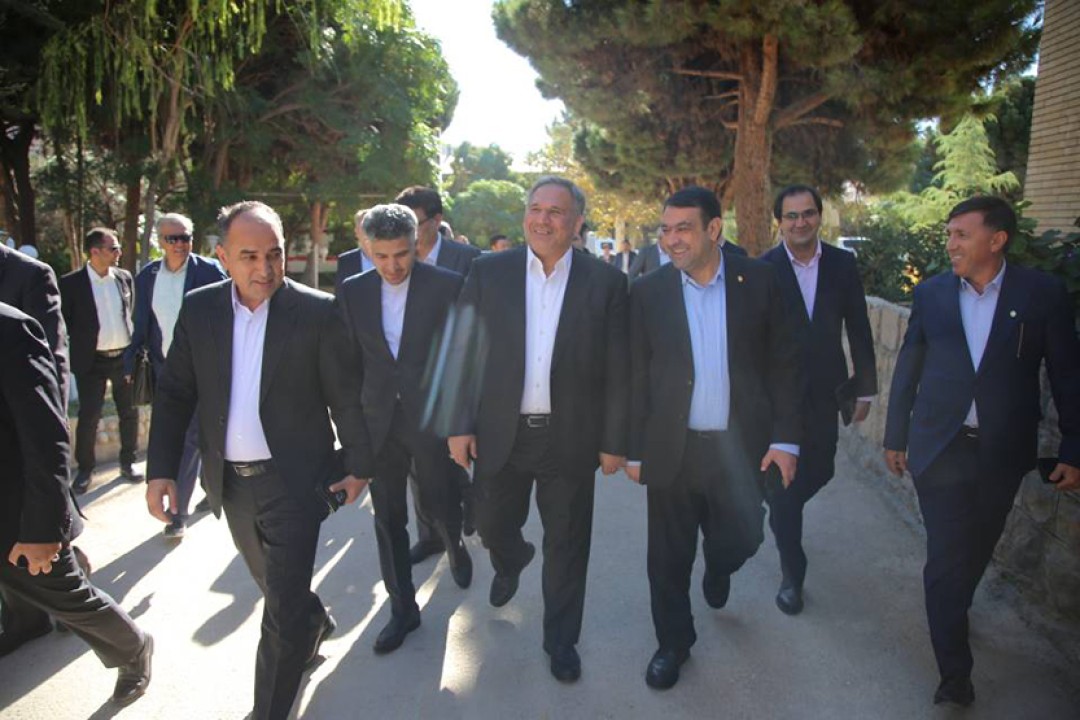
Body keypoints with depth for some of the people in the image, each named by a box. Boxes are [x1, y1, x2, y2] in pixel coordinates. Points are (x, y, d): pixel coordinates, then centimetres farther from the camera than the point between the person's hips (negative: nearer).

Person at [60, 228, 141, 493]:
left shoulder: (124, 278, 3)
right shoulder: (71, 283, -7)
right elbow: (66, 322, -2)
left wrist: (135, 346, 8)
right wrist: (84, 341, -4)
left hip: (125, 357, 3)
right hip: (92, 361, -3)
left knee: (129, 413, 10)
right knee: (88, 417, 2)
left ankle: (127, 462, 25)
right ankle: (85, 469, 19)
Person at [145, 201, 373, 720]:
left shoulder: (318, 312, -12)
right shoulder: (198, 308, -1)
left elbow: (346, 398, -6)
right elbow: (174, 394, 3)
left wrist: (358, 465, -1)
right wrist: (161, 469, -3)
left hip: (295, 481, -5)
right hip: (231, 481, 5)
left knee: (283, 612, 0)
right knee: (275, 586, 25)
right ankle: (315, 625, 55)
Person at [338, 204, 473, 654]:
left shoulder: (446, 286, -8)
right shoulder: (353, 292, 2)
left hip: (432, 418, -3)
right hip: (378, 421, 3)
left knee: (436, 507, 8)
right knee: (388, 519, 10)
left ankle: (453, 542, 45)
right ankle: (403, 608, 26)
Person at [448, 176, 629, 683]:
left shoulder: (606, 282, -5)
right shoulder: (488, 272, -1)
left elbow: (617, 370, -3)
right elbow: (463, 353, 0)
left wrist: (614, 441, -3)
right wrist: (461, 424, -3)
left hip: (570, 438, -1)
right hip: (500, 433, 2)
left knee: (566, 546, 12)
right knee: (492, 528, 18)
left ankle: (561, 640, 35)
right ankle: (511, 562, 55)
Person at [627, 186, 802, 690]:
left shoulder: (759, 281, -2)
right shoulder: (647, 292, -3)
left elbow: (783, 362, 0)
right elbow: (636, 377, 0)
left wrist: (785, 439, -4)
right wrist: (635, 450, 0)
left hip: (742, 446, 1)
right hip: (672, 449, 0)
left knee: (741, 539, 14)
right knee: (669, 557, 10)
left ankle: (717, 569, 51)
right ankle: (673, 643, 35)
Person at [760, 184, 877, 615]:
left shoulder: (842, 265, 0)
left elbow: (858, 330, 5)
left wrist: (865, 387, 5)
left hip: (825, 393, 4)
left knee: (818, 473, 15)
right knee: (785, 481, 4)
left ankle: (779, 518, 48)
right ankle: (791, 573, 20)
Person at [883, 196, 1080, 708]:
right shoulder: (930, 293, -2)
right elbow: (907, 368, 4)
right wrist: (895, 436, 7)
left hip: (1003, 450, 1)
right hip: (940, 447, 0)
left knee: (977, 549, 19)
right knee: (945, 558, 1)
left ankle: (954, 610, 48)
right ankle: (955, 671, 14)